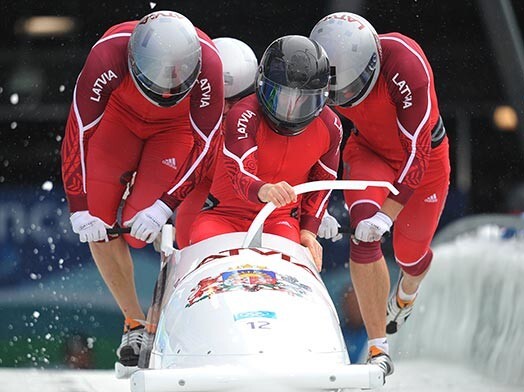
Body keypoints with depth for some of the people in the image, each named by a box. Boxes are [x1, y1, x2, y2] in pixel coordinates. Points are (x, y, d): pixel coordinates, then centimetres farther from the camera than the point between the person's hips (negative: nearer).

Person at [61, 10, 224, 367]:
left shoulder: (208, 63, -35)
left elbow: (205, 142, -24)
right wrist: (79, 207, -30)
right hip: (120, 115, 1)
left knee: (142, 222, -21)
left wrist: (166, 205, -30)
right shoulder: (108, 55, -36)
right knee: (97, 221, -12)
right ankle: (135, 322, 2)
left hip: (176, 128, -1)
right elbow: (79, 132, -28)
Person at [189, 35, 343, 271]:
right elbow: (240, 174, -35)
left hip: (280, 219, 2)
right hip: (225, 214, -2)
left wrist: (309, 231, 0)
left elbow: (323, 181, 12)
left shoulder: (329, 127, -4)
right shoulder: (244, 116, -19)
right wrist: (264, 190, -58)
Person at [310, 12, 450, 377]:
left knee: (410, 252, 11)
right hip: (370, 152, 2)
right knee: (363, 231, -25)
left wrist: (388, 213, -38)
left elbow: (417, 153, -34)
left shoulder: (407, 67, -38)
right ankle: (379, 348, -20)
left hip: (423, 154, -2)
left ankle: (406, 293, 52)